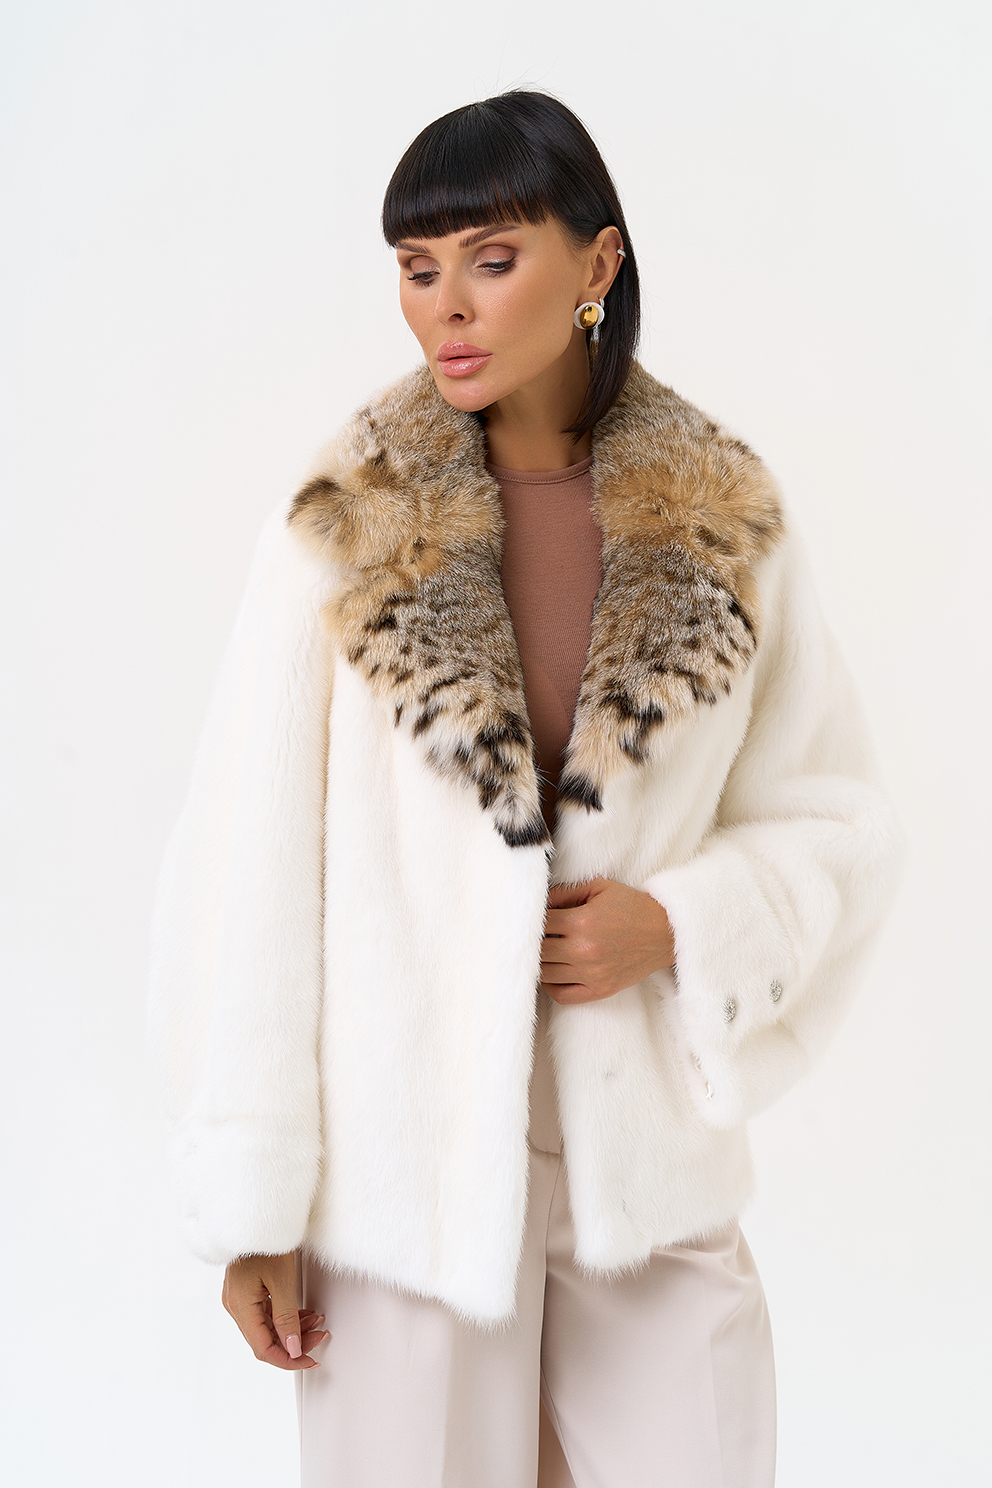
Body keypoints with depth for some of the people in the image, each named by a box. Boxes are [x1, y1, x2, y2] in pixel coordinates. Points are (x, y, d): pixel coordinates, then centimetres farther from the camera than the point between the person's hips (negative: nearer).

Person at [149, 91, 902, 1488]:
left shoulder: (726, 524, 0)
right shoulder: (342, 532, -5)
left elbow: (837, 823, 7)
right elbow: (248, 882, -5)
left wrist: (680, 924, -13)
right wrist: (253, 1208, -5)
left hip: (651, 1170, 2)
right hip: (405, 1176, -1)